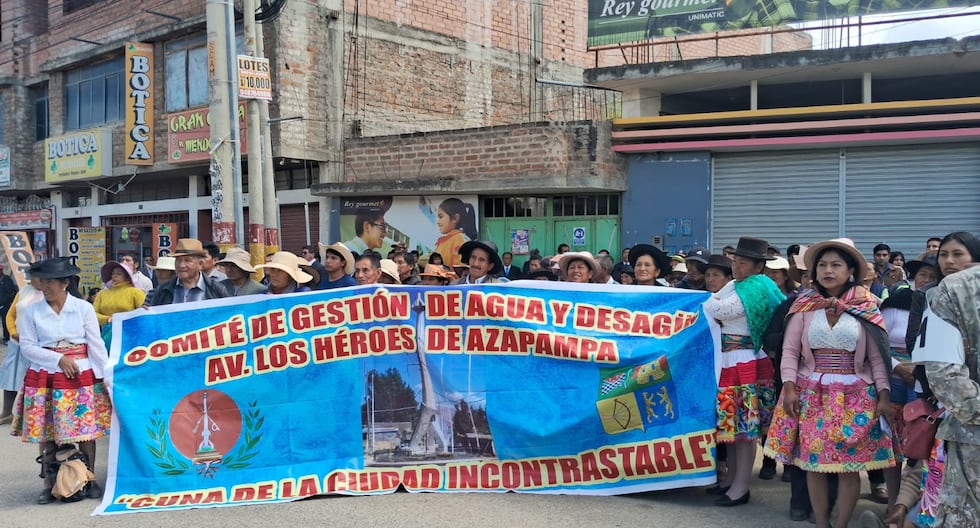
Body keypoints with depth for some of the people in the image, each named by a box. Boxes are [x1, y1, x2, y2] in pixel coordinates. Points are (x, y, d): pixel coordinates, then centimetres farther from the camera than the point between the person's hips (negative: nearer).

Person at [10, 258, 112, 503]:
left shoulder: (84, 308, -1)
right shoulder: (32, 311, 1)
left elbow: (96, 344, -1)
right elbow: (27, 347, -1)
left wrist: (105, 375, -5)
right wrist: (59, 358, -12)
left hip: (81, 376, -1)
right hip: (44, 378, 1)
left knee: (86, 430, 2)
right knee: (46, 433, 5)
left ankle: (90, 480, 16)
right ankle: (49, 484, 18)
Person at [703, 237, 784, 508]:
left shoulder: (755, 289, -13)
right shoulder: (733, 285, 16)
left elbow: (715, 310, -17)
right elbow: (710, 308, 12)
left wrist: (714, 306, 2)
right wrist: (717, 310, -5)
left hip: (745, 362, -9)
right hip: (728, 361, 9)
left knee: (744, 424, -3)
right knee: (731, 422, 14)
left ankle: (741, 487, 2)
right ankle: (731, 477, 24)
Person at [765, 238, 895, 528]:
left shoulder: (867, 307, 0)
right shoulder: (804, 305, 2)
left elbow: (877, 355, 1)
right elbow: (790, 350, 2)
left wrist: (883, 394, -4)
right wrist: (789, 386, -8)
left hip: (854, 394, -1)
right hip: (811, 392, 1)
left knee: (849, 464, 1)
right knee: (813, 461, 5)